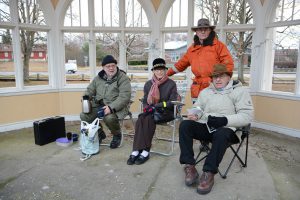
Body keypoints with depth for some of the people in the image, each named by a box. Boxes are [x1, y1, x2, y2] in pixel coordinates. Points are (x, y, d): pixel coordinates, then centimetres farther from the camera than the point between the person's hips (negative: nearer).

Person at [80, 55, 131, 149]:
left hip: (116, 106, -6)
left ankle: (117, 135, 0)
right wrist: (86, 97, -3)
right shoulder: (98, 78, 12)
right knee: (84, 115, -13)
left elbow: (124, 97, -17)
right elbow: (90, 90, 22)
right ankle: (99, 133, 13)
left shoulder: (123, 78, -7)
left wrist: (111, 107, -28)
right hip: (98, 105, 6)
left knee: (109, 118, -36)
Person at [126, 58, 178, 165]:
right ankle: (136, 151, -33)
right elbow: (145, 101, 16)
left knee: (149, 119, -33)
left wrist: (157, 106, -18)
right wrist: (147, 108, -8)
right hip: (151, 111, 4)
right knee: (140, 119, -29)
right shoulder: (148, 84, 14)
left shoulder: (171, 84, 2)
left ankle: (145, 152, -30)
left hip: (166, 112, -3)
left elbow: (172, 102, -5)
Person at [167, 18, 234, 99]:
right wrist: (165, 74, 28)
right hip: (197, 89, 4)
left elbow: (228, 64, -1)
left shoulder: (218, 45, 3)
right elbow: (180, 65, 25)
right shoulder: (192, 49, 16)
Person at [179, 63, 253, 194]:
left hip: (225, 129, -4)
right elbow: (197, 108, 19)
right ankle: (190, 167, -20)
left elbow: (247, 116, -7)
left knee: (221, 134, -39)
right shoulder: (205, 91, 19)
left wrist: (224, 120, -22)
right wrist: (193, 115, -8)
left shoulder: (239, 91, 3)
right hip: (205, 127, 5)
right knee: (185, 125, -22)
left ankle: (209, 173, -28)